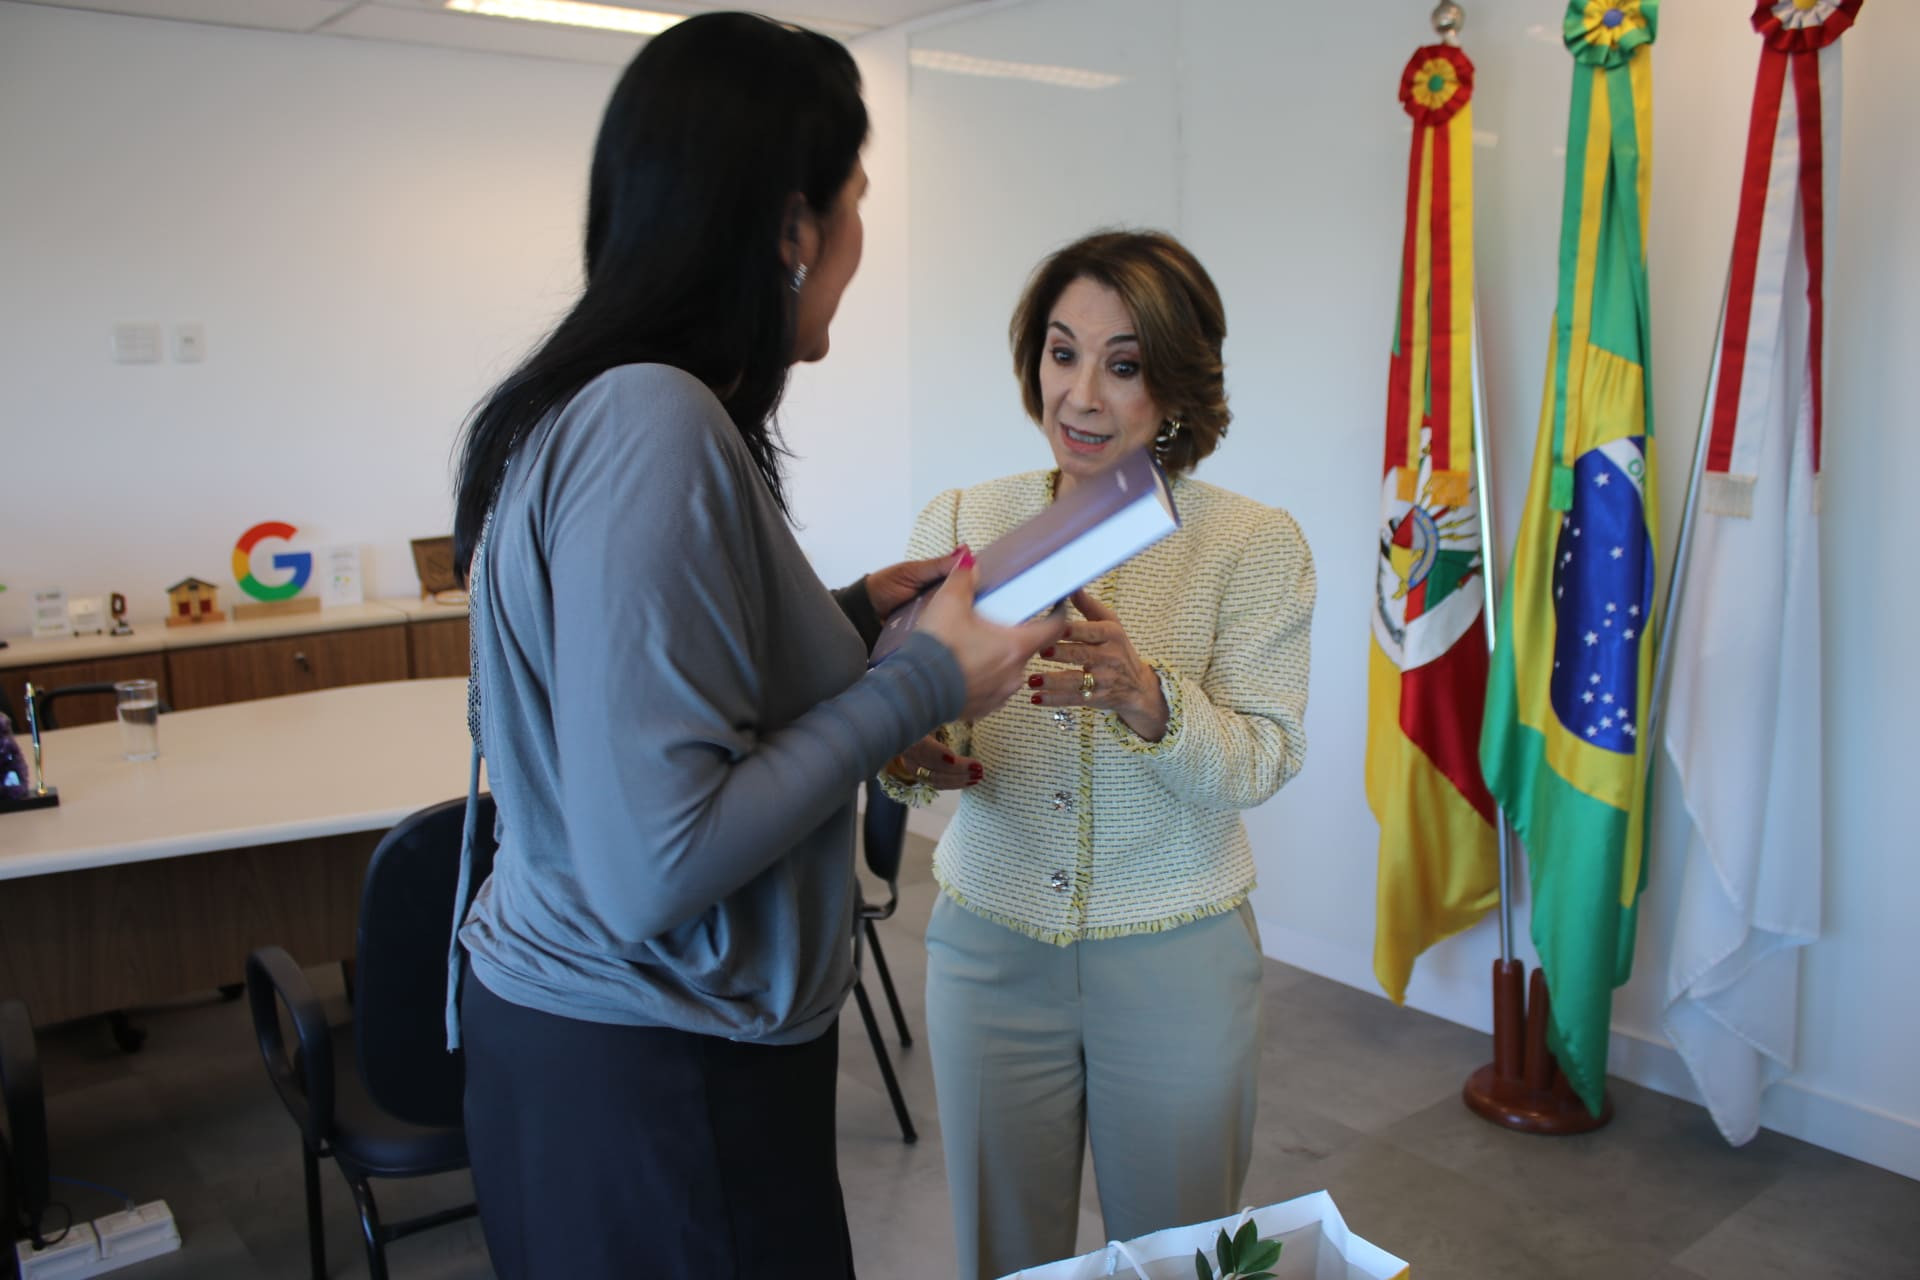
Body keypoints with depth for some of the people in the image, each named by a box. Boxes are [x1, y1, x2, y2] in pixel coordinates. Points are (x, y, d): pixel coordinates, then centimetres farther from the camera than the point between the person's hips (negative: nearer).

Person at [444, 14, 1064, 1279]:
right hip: (646, 1072, -9)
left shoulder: (593, 408, 5)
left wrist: (851, 614, 9)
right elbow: (655, 868, -27)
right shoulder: (654, 427, -24)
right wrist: (919, 685, -19)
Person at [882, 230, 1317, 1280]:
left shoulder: (1255, 545, -7)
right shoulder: (959, 523, -2)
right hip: (990, 946, 2)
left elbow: (1258, 764, -15)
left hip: (1176, 959, -1)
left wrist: (1146, 696, -34)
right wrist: (914, 754, -27)